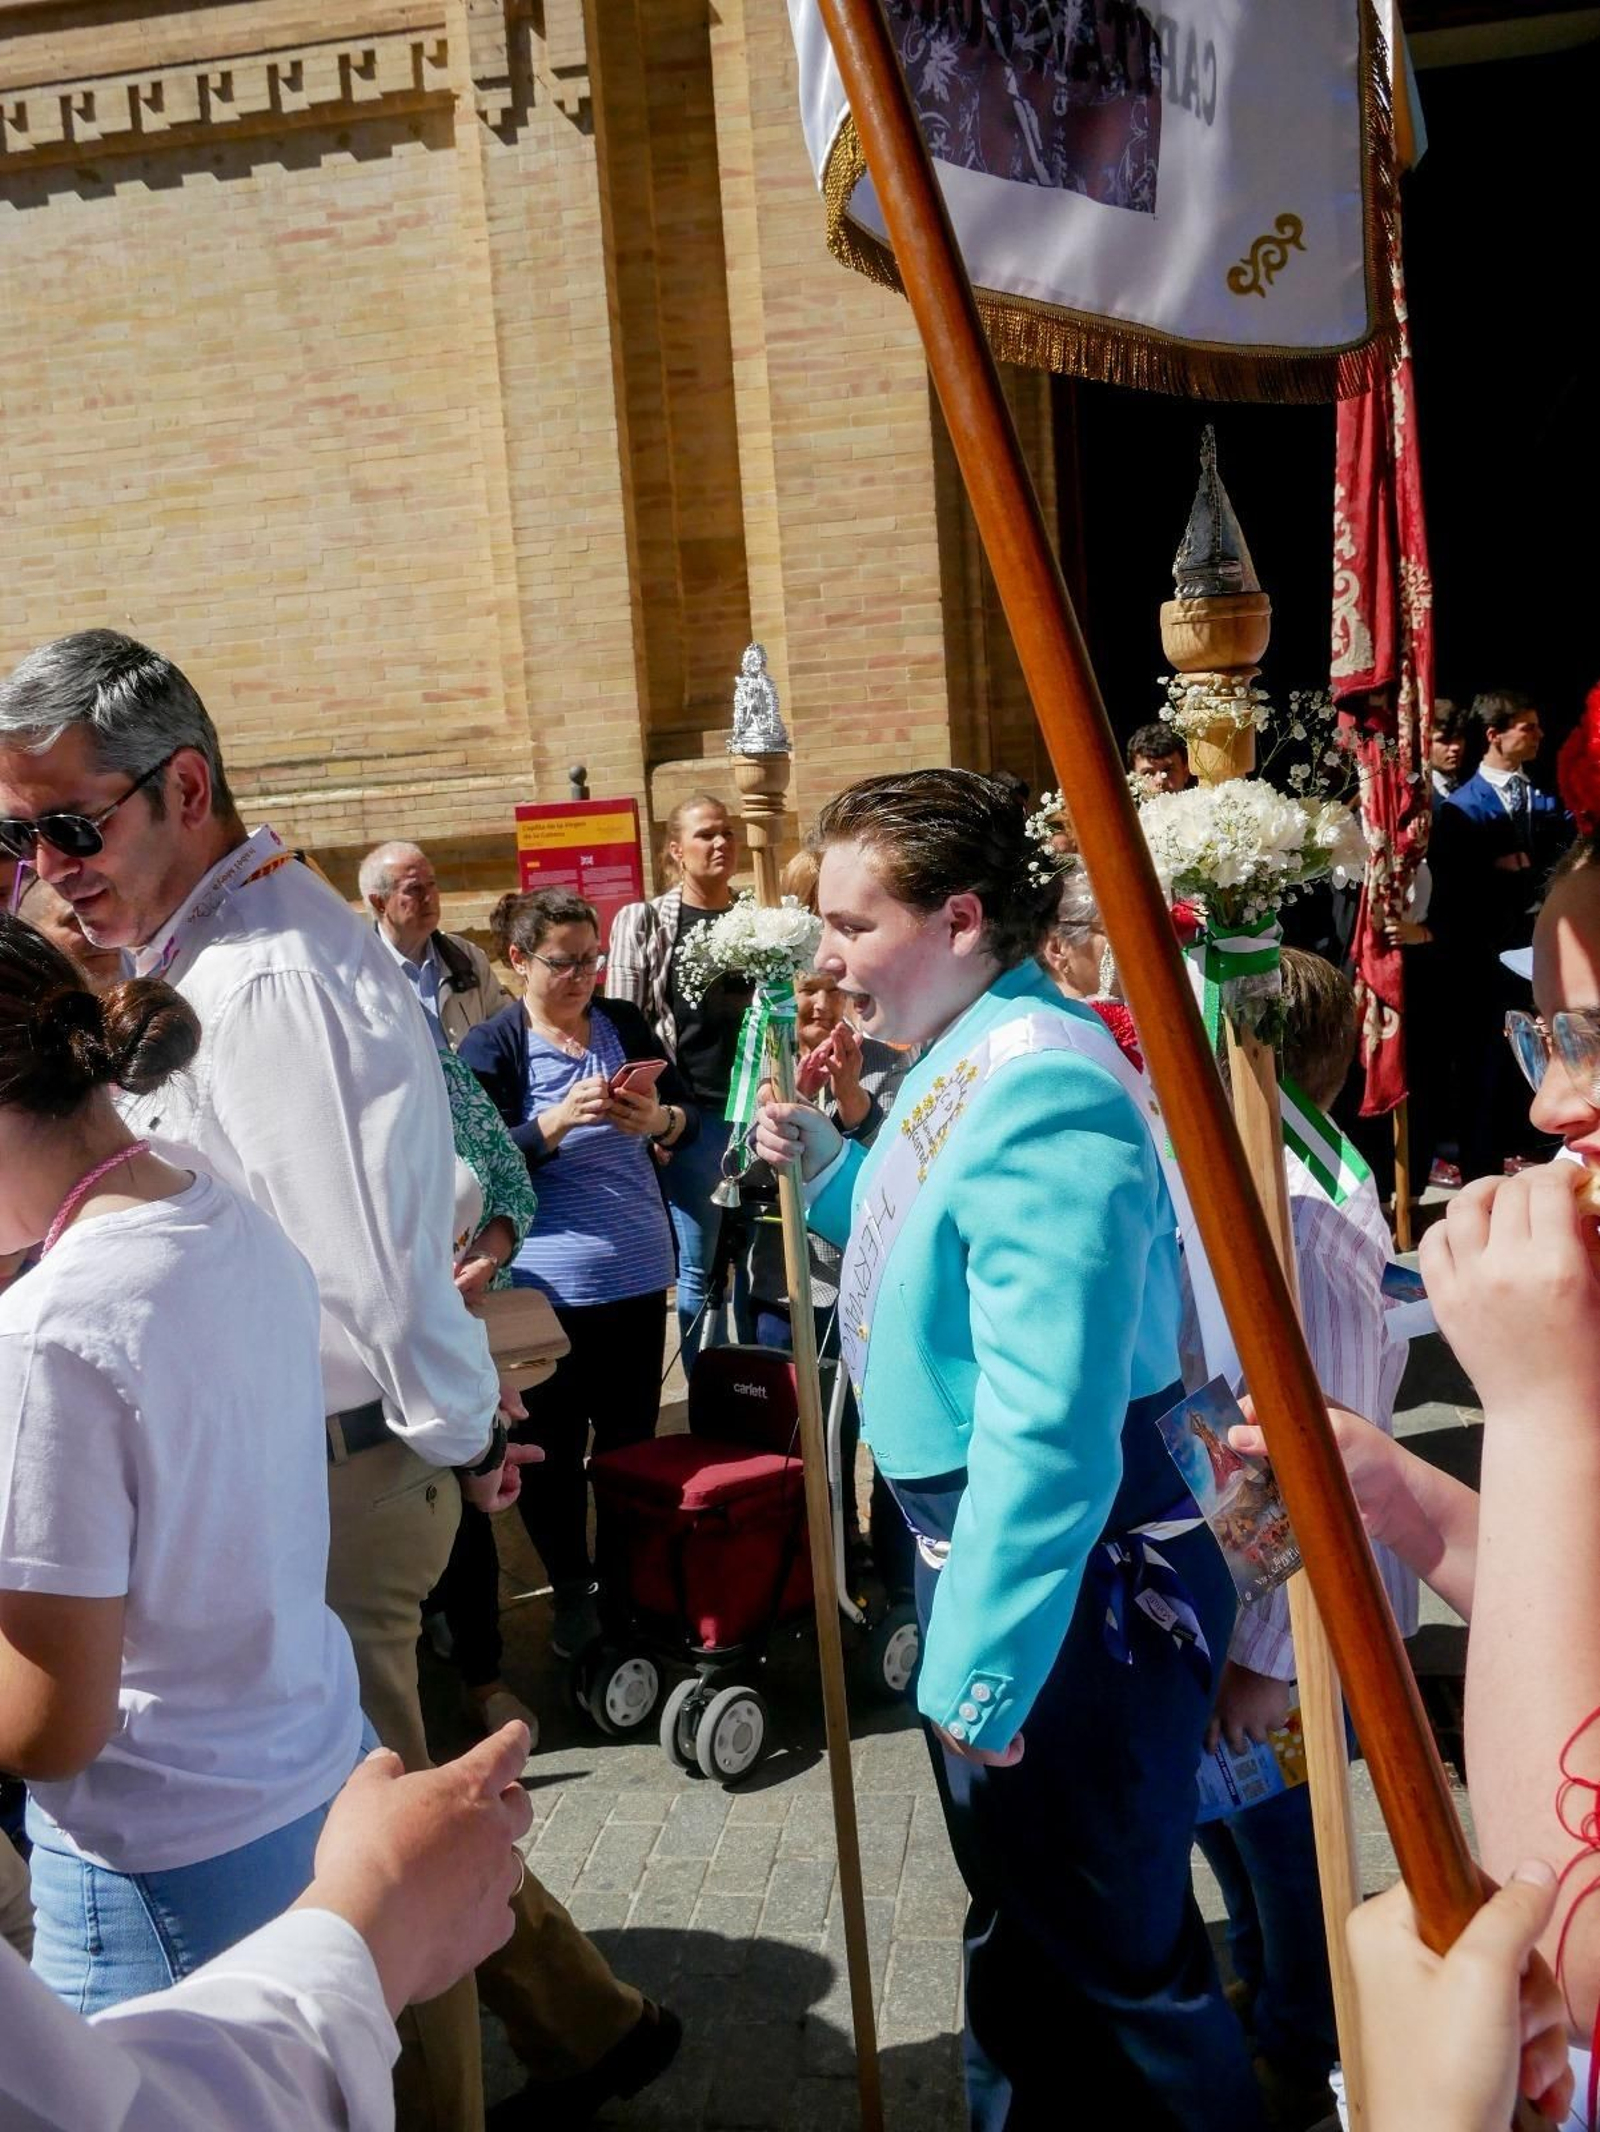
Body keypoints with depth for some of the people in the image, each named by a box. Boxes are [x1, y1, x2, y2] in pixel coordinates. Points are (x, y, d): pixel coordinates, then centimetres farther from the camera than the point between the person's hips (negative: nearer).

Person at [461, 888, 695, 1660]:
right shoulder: (491, 1045, -5)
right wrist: (559, 1119, -27)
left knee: (631, 1438, 12)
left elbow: (690, 1117, 3)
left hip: (637, 1274, 3)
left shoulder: (624, 1023, 5)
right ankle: (571, 1589, 24)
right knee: (552, 1449, 5)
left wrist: (658, 1119, -20)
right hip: (545, 1284, -3)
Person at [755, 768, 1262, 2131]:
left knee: (1113, 1940, 10)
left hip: (1078, 1578, -10)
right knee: (1020, 1911, 27)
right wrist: (826, 1165, 6)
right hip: (981, 1549, 10)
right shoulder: (961, 1063, 5)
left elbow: (1048, 1429, -30)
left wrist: (980, 1672, -24)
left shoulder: (1039, 1089, -27)